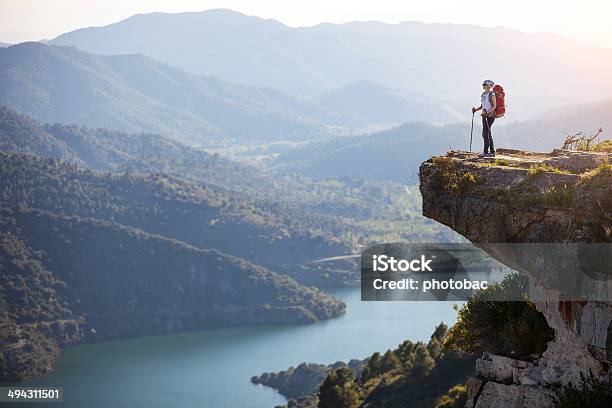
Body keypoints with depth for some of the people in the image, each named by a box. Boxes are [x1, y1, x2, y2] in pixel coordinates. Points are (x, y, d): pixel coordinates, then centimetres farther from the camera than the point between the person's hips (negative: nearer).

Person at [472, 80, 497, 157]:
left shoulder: (492, 94, -10)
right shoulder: (483, 94, 13)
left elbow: (494, 106, -12)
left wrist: (487, 111, -24)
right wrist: (476, 109, 4)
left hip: (491, 115, -8)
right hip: (484, 115, 8)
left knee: (486, 132, -11)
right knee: (488, 133, 8)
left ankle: (485, 151, -8)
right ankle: (492, 152, 13)